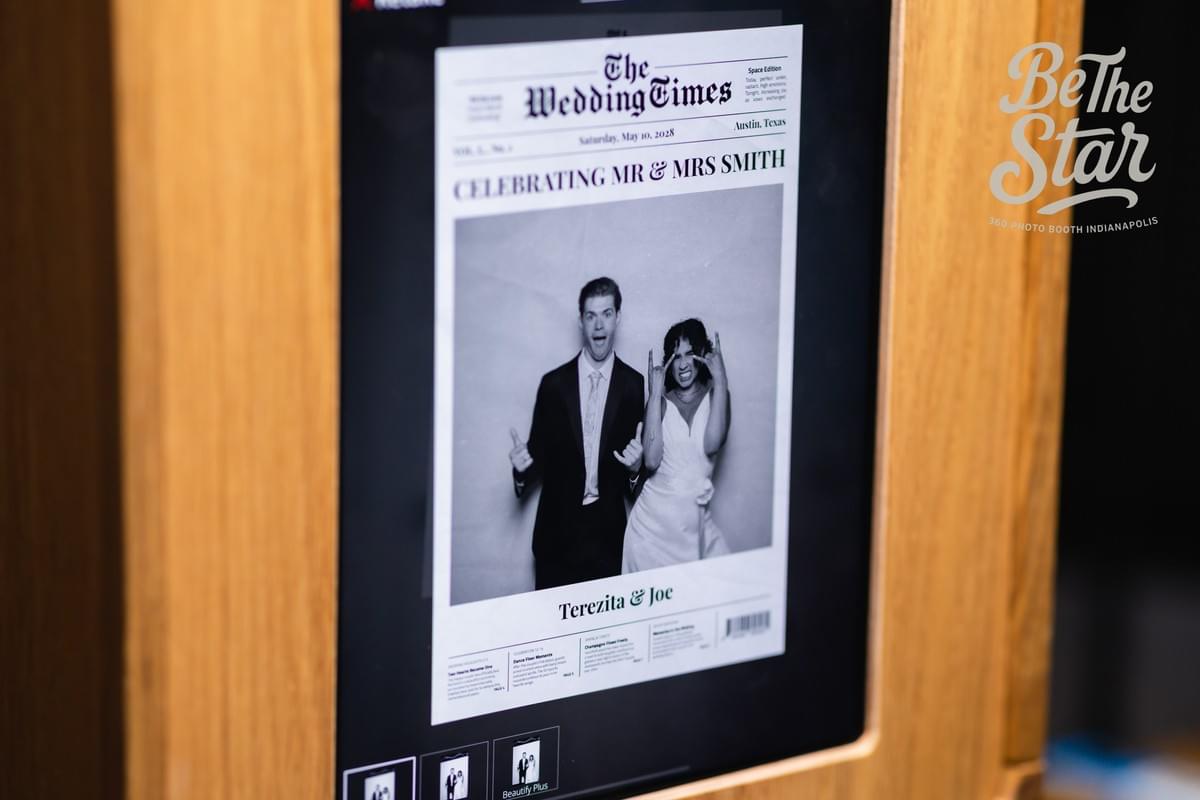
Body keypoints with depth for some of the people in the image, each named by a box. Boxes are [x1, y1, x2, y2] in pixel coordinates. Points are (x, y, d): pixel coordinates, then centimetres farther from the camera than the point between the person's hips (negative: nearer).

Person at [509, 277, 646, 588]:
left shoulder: (635, 385, -1)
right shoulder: (553, 383, 0)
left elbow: (647, 455, 5)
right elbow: (540, 451, 4)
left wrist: (635, 467, -16)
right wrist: (522, 466, -16)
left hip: (609, 531, 0)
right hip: (557, 531, 0)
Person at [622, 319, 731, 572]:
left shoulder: (715, 396, 3)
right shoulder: (661, 401, 2)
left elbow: (712, 445, -17)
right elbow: (651, 460, -13)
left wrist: (720, 380, -14)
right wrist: (655, 394, -11)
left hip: (697, 521, 1)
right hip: (654, 519, -1)